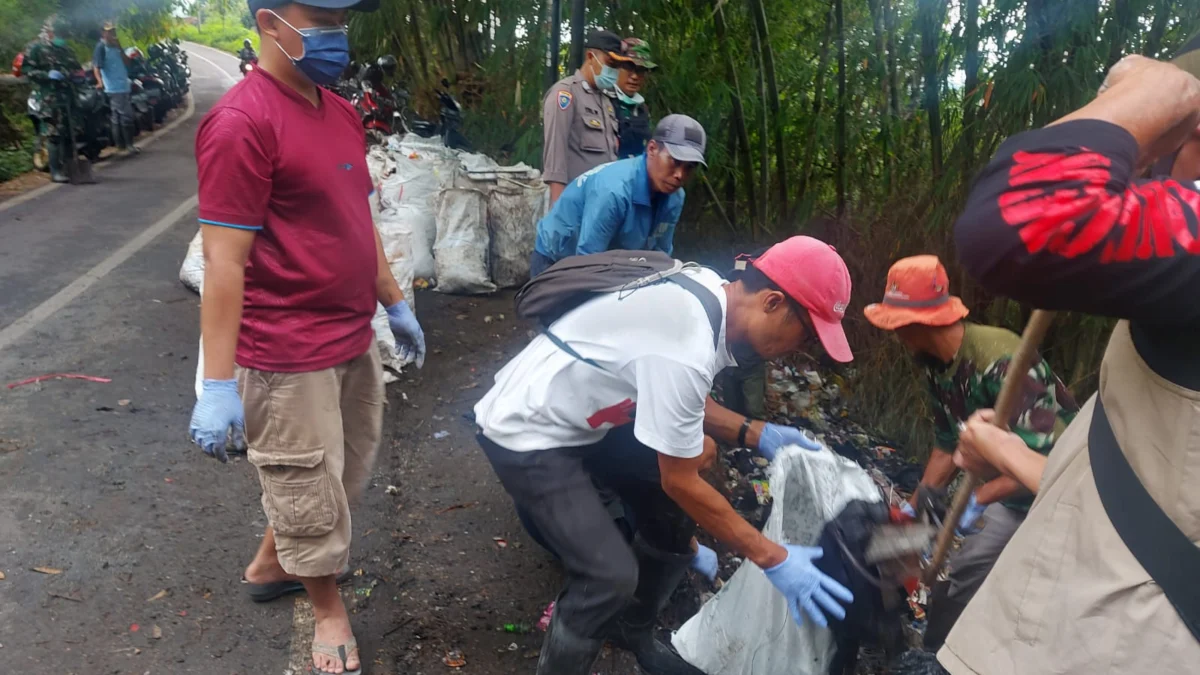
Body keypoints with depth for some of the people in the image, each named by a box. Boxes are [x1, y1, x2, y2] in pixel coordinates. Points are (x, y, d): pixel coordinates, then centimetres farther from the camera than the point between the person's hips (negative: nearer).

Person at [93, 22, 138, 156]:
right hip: (114, 88, -8)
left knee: (118, 118, 13)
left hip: (124, 86, 8)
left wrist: (120, 48, -2)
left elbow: (127, 62, 10)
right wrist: (100, 82, -33)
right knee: (126, 117, -10)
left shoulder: (115, 46, 15)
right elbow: (96, 67, -17)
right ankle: (128, 145, -5)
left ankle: (122, 145, 18)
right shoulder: (101, 47, -9)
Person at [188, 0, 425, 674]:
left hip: (353, 341, 9)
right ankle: (329, 610, 35)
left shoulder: (340, 112, 9)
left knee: (347, 470, 24)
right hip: (289, 359, -9)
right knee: (313, 493, 10)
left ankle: (271, 563, 48)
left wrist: (395, 302, 20)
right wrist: (219, 384, -20)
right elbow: (224, 260, -20)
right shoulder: (241, 121, -18)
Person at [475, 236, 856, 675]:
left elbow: (679, 402, 11)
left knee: (674, 514, 11)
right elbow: (679, 482, -22)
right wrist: (772, 559, -15)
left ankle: (632, 631, 34)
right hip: (526, 434, -9)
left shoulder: (708, 291, -5)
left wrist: (757, 434, 2)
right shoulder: (685, 349, -32)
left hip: (583, 416, 9)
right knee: (611, 574, -16)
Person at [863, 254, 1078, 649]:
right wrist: (913, 508, 4)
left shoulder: (1000, 361, -34)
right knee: (965, 571, 16)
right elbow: (948, 446, 4)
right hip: (1016, 486, 9)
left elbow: (1049, 455, -36)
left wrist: (979, 499, -37)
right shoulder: (937, 364, -5)